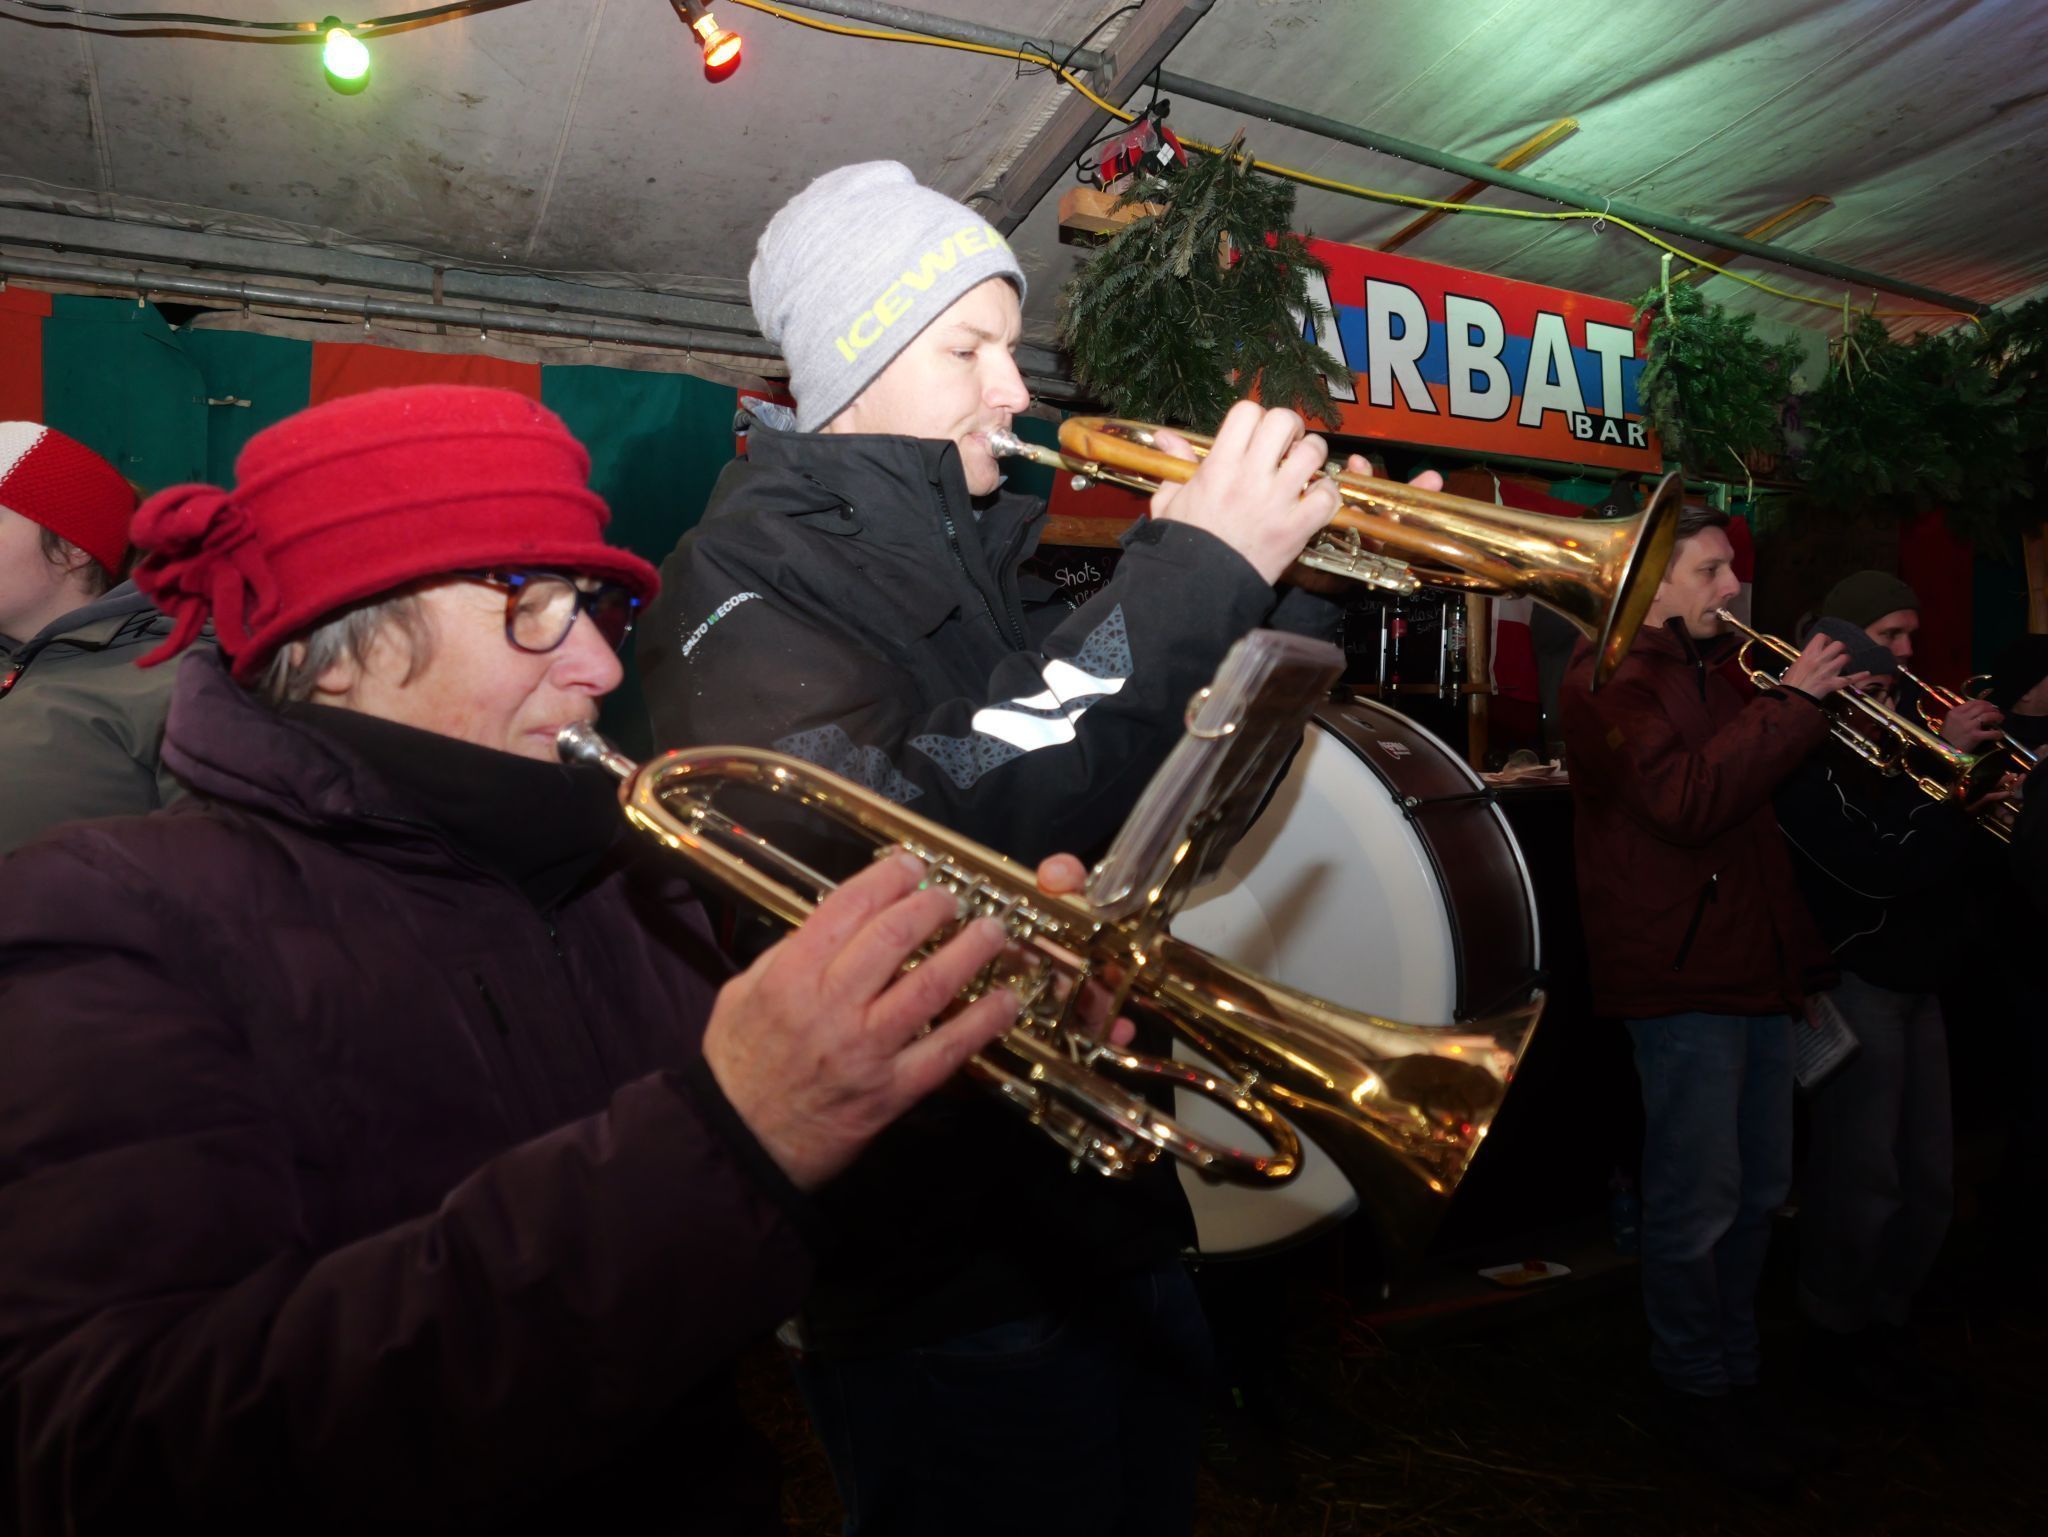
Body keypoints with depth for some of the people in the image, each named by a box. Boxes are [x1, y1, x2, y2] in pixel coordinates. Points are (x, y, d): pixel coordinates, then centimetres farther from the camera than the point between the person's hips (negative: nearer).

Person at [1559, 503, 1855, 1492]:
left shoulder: (1714, 672, 17)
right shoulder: (1611, 680, -11)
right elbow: (1687, 799, -25)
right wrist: (1792, 701, -21)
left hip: (1755, 968, 9)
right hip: (1681, 974, -9)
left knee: (1758, 1189, 19)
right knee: (1698, 1202, 0)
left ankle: (1738, 1370, 35)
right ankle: (1698, 1393, 19)